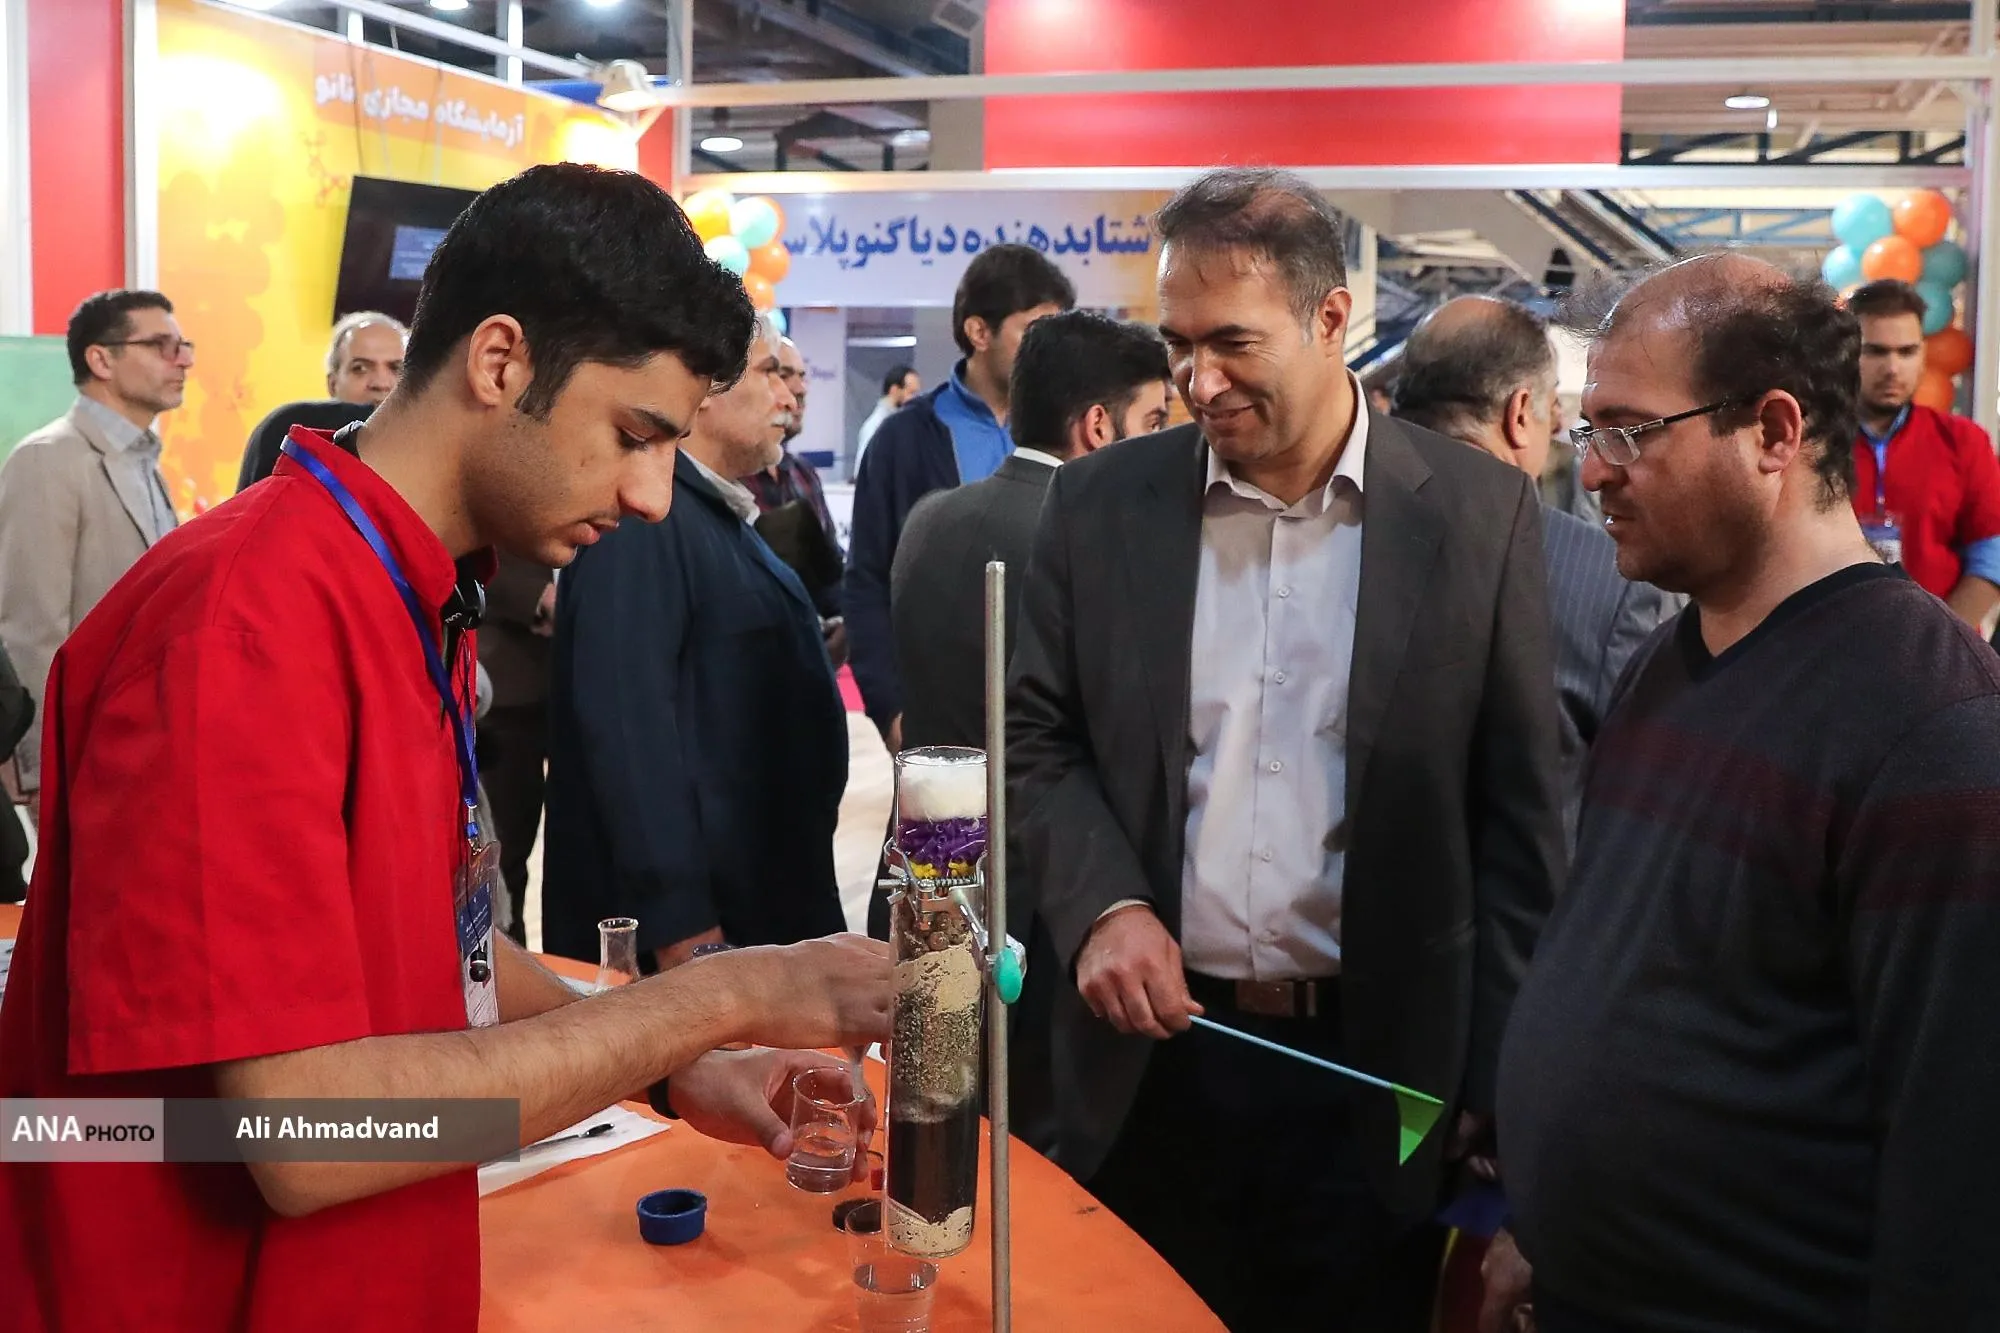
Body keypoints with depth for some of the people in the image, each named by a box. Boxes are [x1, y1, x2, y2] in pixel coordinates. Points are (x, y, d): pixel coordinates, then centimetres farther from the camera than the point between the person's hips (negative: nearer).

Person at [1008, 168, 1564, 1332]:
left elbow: (1519, 810, -2)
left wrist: (1498, 1076, -3)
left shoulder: (1478, 511, -4)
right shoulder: (1101, 503, 1)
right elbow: (1038, 739, 6)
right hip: (1153, 1057, 2)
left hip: (1379, 1068, -1)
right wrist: (1105, 905, -12)